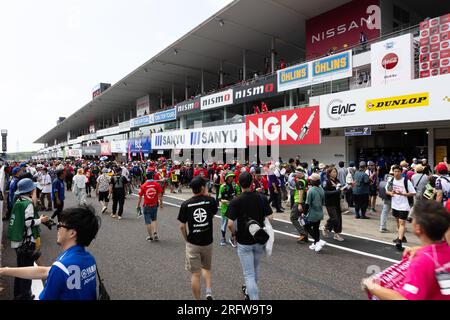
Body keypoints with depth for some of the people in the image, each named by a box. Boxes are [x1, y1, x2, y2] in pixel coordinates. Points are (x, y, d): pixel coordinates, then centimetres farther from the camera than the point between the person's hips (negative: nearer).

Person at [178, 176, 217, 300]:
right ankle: (209, 291, 7)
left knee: (195, 274, 11)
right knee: (206, 268, 24)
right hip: (207, 242, 1)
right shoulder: (211, 201, -9)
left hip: (192, 243, -1)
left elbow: (182, 226, -6)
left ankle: (198, 299, 20)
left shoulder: (186, 204, -10)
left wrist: (186, 239, 11)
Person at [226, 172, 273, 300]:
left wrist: (234, 234, -1)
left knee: (249, 274, 5)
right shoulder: (262, 198, -6)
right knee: (255, 269, 26)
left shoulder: (235, 201, -15)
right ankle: (250, 289, 47)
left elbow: (230, 224, -20)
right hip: (260, 240, 4)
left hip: (244, 242, -4)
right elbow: (269, 218, -6)